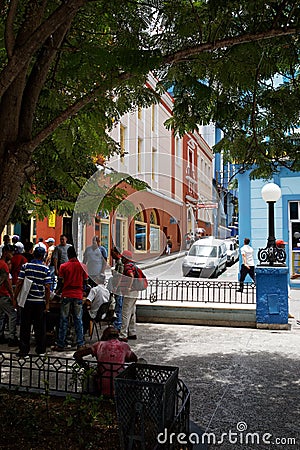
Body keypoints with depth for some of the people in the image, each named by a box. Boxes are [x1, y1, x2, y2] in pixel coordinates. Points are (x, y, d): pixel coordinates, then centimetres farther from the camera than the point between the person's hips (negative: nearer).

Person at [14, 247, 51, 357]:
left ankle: (24, 350, 9)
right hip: (40, 301, 0)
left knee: (25, 326, 7)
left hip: (27, 300, 0)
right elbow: (47, 287, -5)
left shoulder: (25, 266, -1)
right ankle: (41, 350, 16)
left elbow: (19, 283, -5)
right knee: (40, 326, 9)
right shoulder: (45, 269, -3)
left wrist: (15, 298, 3)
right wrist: (47, 303, 0)